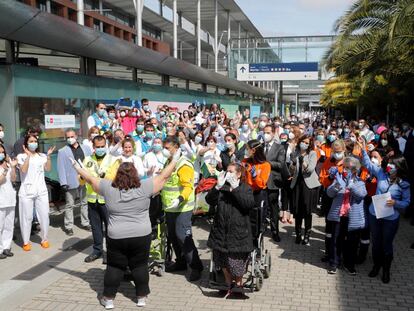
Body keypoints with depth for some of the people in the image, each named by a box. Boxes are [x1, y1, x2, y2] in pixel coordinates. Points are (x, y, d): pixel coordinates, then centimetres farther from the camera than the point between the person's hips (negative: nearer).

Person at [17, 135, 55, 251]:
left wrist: (48, 155, -11)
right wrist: (28, 155, -17)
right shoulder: (21, 156, 0)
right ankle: (26, 242, 16)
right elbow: (23, 170, -15)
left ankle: (44, 239, 21)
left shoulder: (42, 156, 8)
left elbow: (48, 169, -4)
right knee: (26, 217, 4)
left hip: (41, 191, 2)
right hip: (26, 192, -2)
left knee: (44, 216, 5)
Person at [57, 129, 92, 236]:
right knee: (69, 205, 4)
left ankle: (85, 223, 26)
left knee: (85, 203, 14)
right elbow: (61, 168, -5)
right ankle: (68, 226, 12)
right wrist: (63, 183, -12)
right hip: (71, 182, -3)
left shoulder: (85, 148, 9)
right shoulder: (62, 151, 0)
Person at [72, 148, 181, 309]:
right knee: (140, 266, 13)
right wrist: (174, 160, 11)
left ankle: (108, 299, 20)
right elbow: (163, 177, 0)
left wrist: (78, 167, 23)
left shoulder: (108, 188, -4)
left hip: (116, 237, 1)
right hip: (141, 236, 0)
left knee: (114, 267, 13)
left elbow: (91, 179, 8)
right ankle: (141, 297, 21)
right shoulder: (144, 188, -8)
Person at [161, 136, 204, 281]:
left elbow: (188, 186, -27)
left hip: (182, 208, -9)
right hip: (169, 208, 10)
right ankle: (180, 262, 31)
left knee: (183, 237, -11)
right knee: (173, 236, 16)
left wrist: (180, 199, -40)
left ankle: (196, 267, -1)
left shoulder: (183, 165, -17)